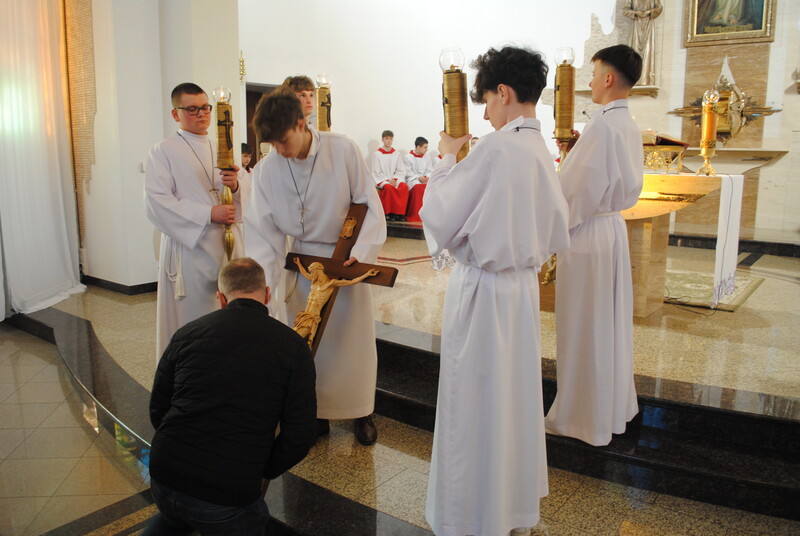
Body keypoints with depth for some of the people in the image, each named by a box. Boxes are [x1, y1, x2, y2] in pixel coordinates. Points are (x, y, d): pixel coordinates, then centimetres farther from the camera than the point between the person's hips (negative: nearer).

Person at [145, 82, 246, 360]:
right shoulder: (163, 152, 0)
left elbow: (247, 195, 12)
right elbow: (156, 203, -11)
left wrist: (236, 185, -12)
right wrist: (208, 214, -18)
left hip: (228, 243, 5)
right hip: (189, 246, -5)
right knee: (192, 316, -2)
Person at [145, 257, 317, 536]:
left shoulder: (187, 333, 2)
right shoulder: (293, 347, -5)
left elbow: (157, 410, 10)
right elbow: (300, 436, -6)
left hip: (164, 481, 4)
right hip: (229, 493, -4)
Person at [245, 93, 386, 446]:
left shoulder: (343, 151, -15)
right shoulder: (267, 170, -9)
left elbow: (370, 205, -10)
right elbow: (263, 231, -7)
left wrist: (361, 253, -20)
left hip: (347, 258, -1)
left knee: (354, 336, 7)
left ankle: (360, 412, 25)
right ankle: (316, 413, 26)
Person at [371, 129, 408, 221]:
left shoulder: (396, 154, 11)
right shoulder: (377, 154, 3)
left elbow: (401, 171, 8)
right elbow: (377, 172, -2)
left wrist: (395, 179, -11)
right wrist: (388, 180, -14)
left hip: (395, 179, 3)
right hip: (382, 179, -3)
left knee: (404, 186, -28)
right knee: (389, 187, -35)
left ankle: (400, 212, -24)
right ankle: (388, 213, -25)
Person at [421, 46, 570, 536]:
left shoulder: (495, 148, -20)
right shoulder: (543, 152, 5)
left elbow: (440, 220, -15)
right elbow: (556, 238, 12)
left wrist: (446, 159, -4)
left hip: (482, 290, -8)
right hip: (524, 287, 8)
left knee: (476, 400, 7)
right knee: (517, 394, 20)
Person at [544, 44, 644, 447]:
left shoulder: (601, 126, -19)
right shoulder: (630, 127, 9)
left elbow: (575, 189, -19)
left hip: (586, 232, -9)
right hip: (613, 226, 9)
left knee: (583, 327, 2)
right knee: (611, 322, 18)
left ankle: (587, 418, 16)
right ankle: (616, 407, 33)